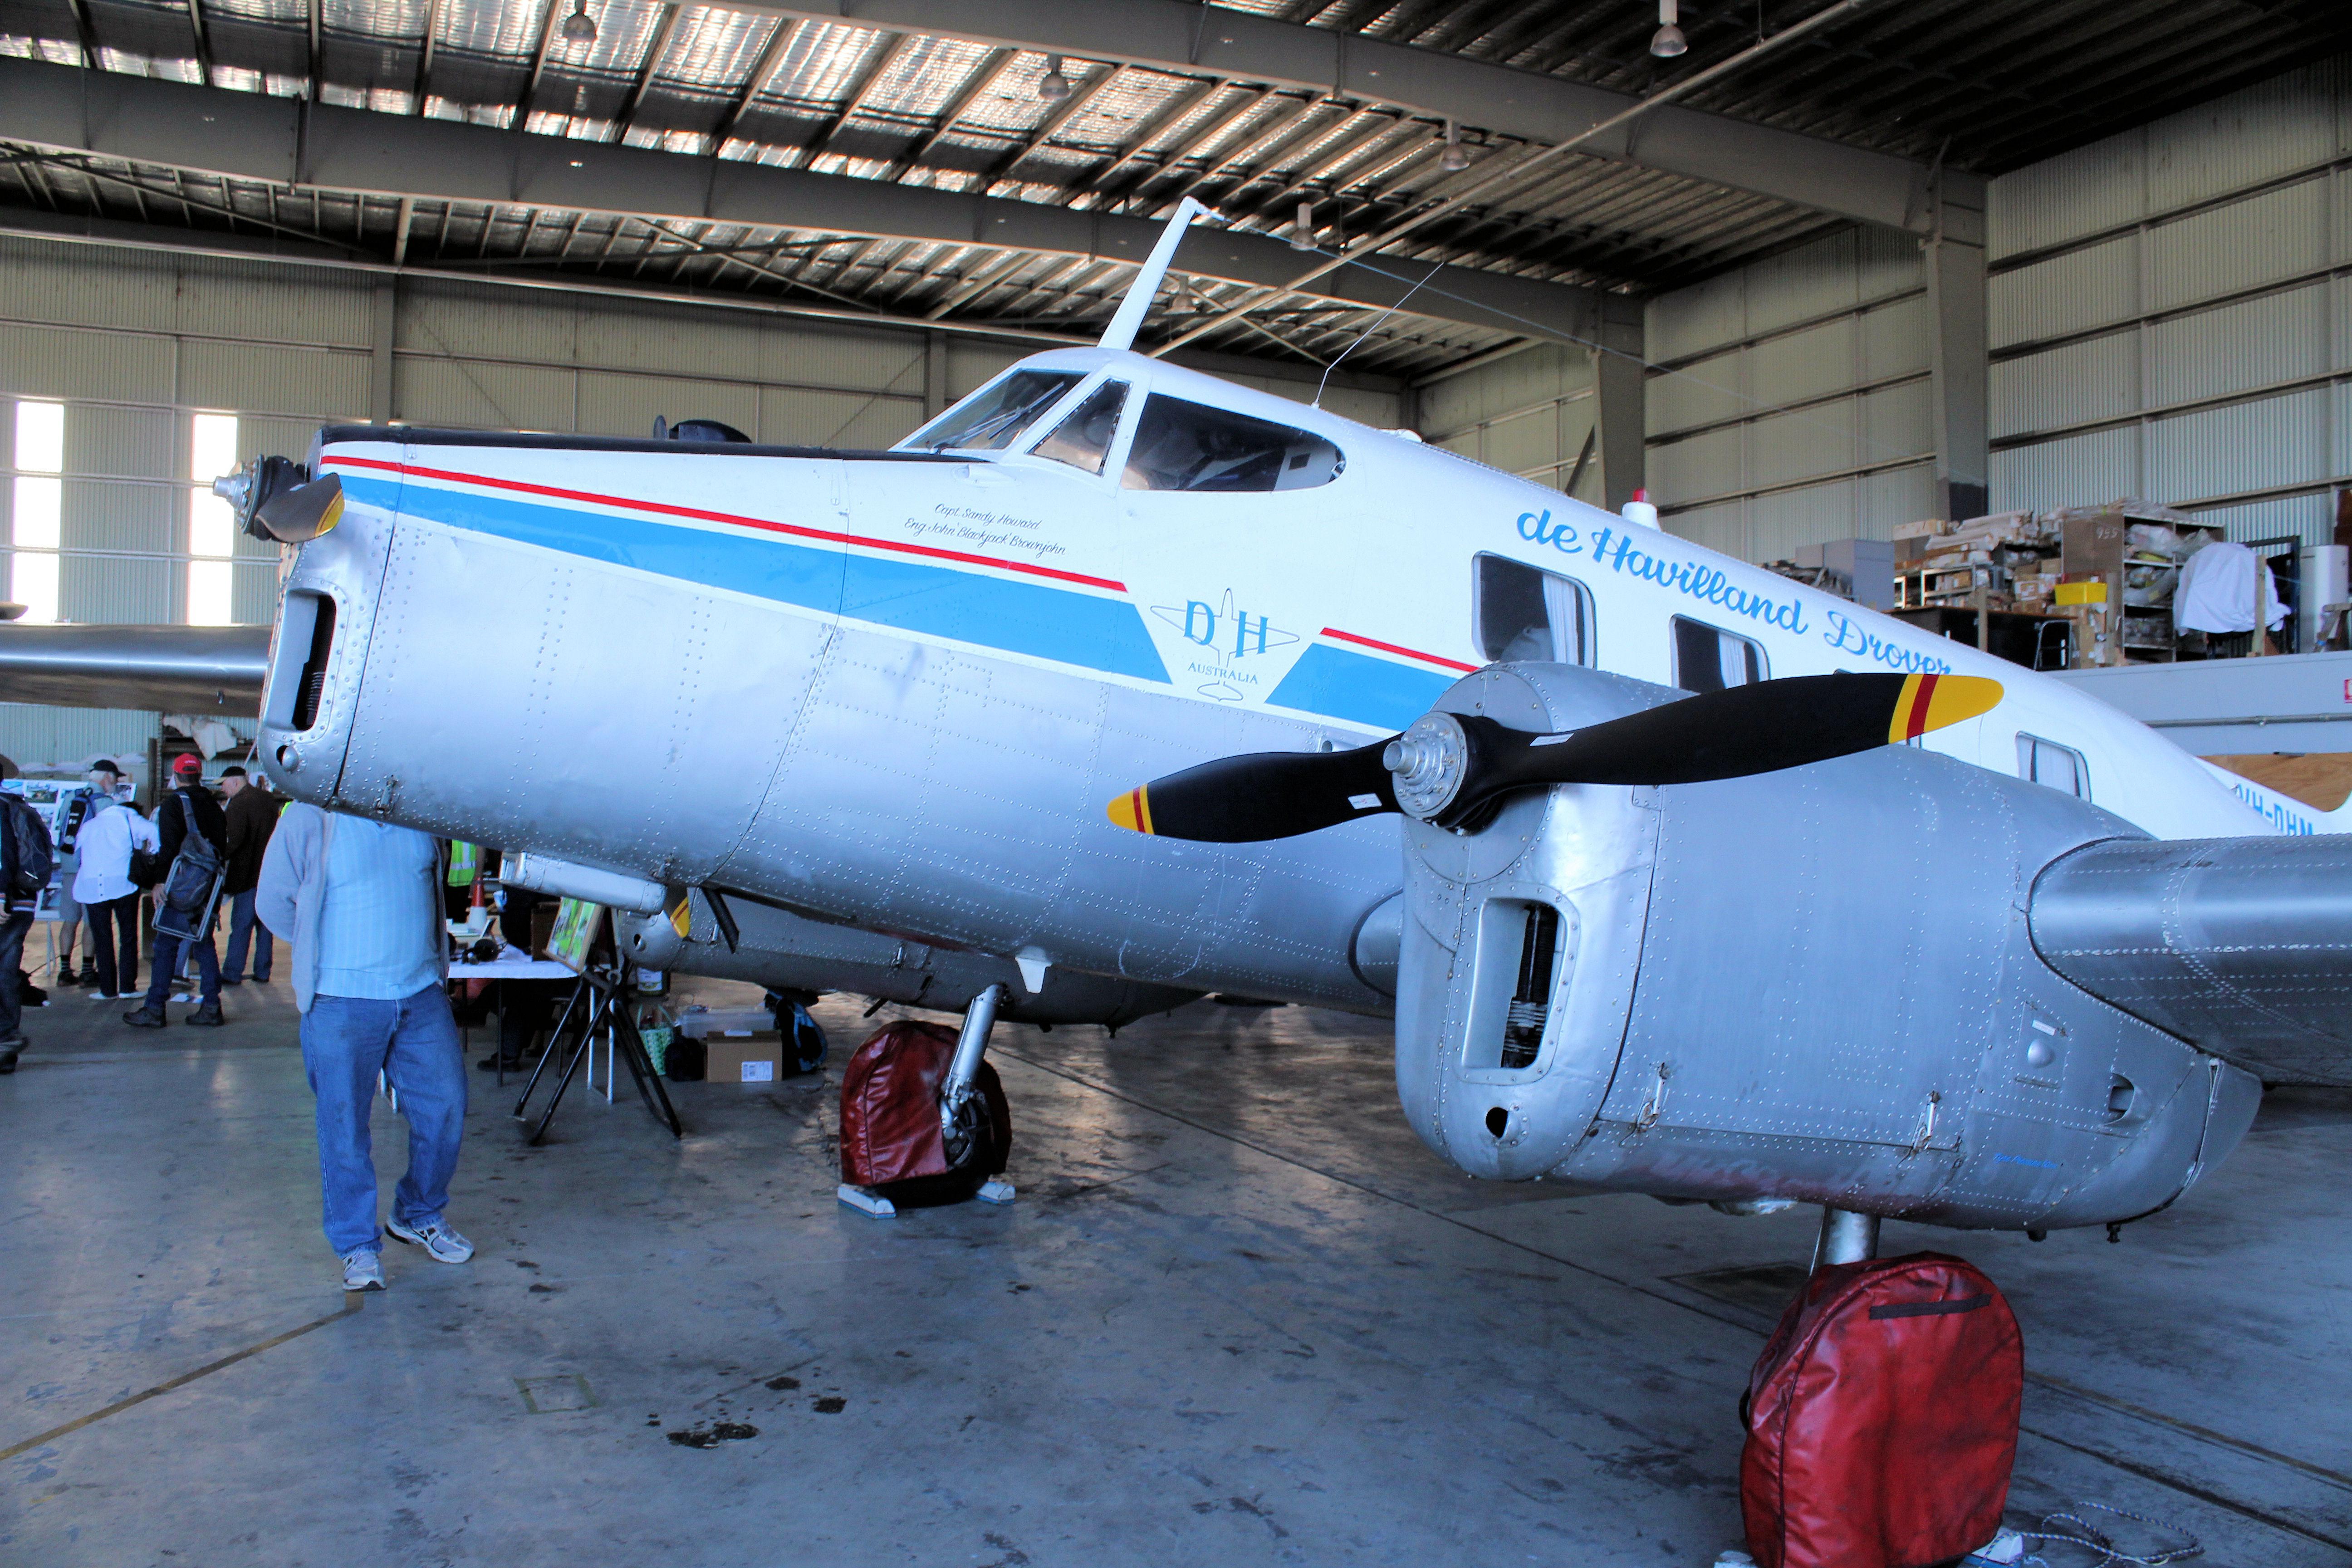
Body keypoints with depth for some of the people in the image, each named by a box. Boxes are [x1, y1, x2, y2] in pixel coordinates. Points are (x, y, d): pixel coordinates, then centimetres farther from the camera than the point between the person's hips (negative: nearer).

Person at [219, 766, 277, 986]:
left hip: (249, 873, -7)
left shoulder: (239, 804, -14)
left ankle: (232, 974, 1)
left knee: (241, 926, -2)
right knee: (265, 923, 11)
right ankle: (263, 972, 14)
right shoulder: (270, 800, 11)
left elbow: (234, 839, -23)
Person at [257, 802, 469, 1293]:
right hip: (342, 1003, -4)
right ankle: (357, 1245, 20)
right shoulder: (309, 819, -8)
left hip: (422, 996, 4)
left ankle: (420, 1216, 31)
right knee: (344, 1125, 4)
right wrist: (331, 954, 4)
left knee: (445, 1108, 8)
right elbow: (273, 902, 1)